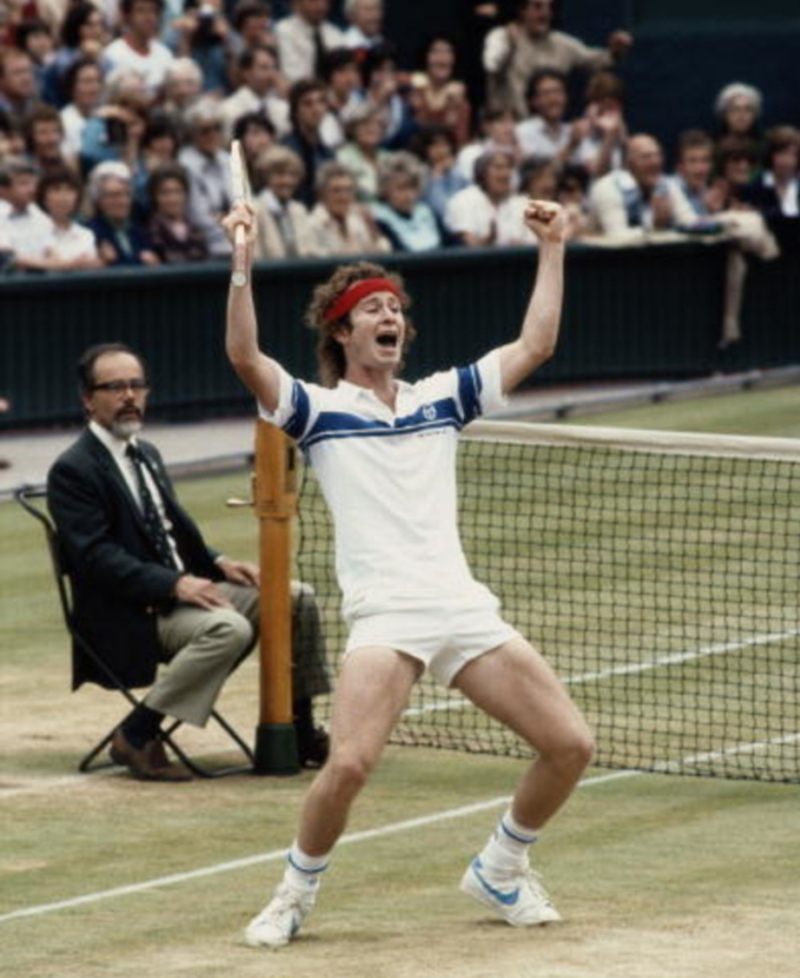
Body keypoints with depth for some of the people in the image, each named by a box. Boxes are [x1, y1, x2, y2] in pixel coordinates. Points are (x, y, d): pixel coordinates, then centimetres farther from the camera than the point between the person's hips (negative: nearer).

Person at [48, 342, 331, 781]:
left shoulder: (147, 455, 19)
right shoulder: (73, 471, -10)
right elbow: (97, 557, -19)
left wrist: (218, 563, 3)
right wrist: (174, 585, -27)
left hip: (183, 587, 9)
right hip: (130, 618, -9)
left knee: (298, 599, -1)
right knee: (230, 627, -34)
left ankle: (299, 731, 6)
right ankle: (136, 736, -25)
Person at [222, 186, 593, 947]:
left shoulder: (441, 398, 19)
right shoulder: (317, 410, 6)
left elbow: (534, 345, 16)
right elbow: (244, 356, -10)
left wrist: (551, 248, 12)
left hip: (465, 609, 5)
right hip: (384, 617, -5)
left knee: (570, 745, 0)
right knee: (349, 764, -25)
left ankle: (499, 870, 23)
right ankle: (296, 893, 0)